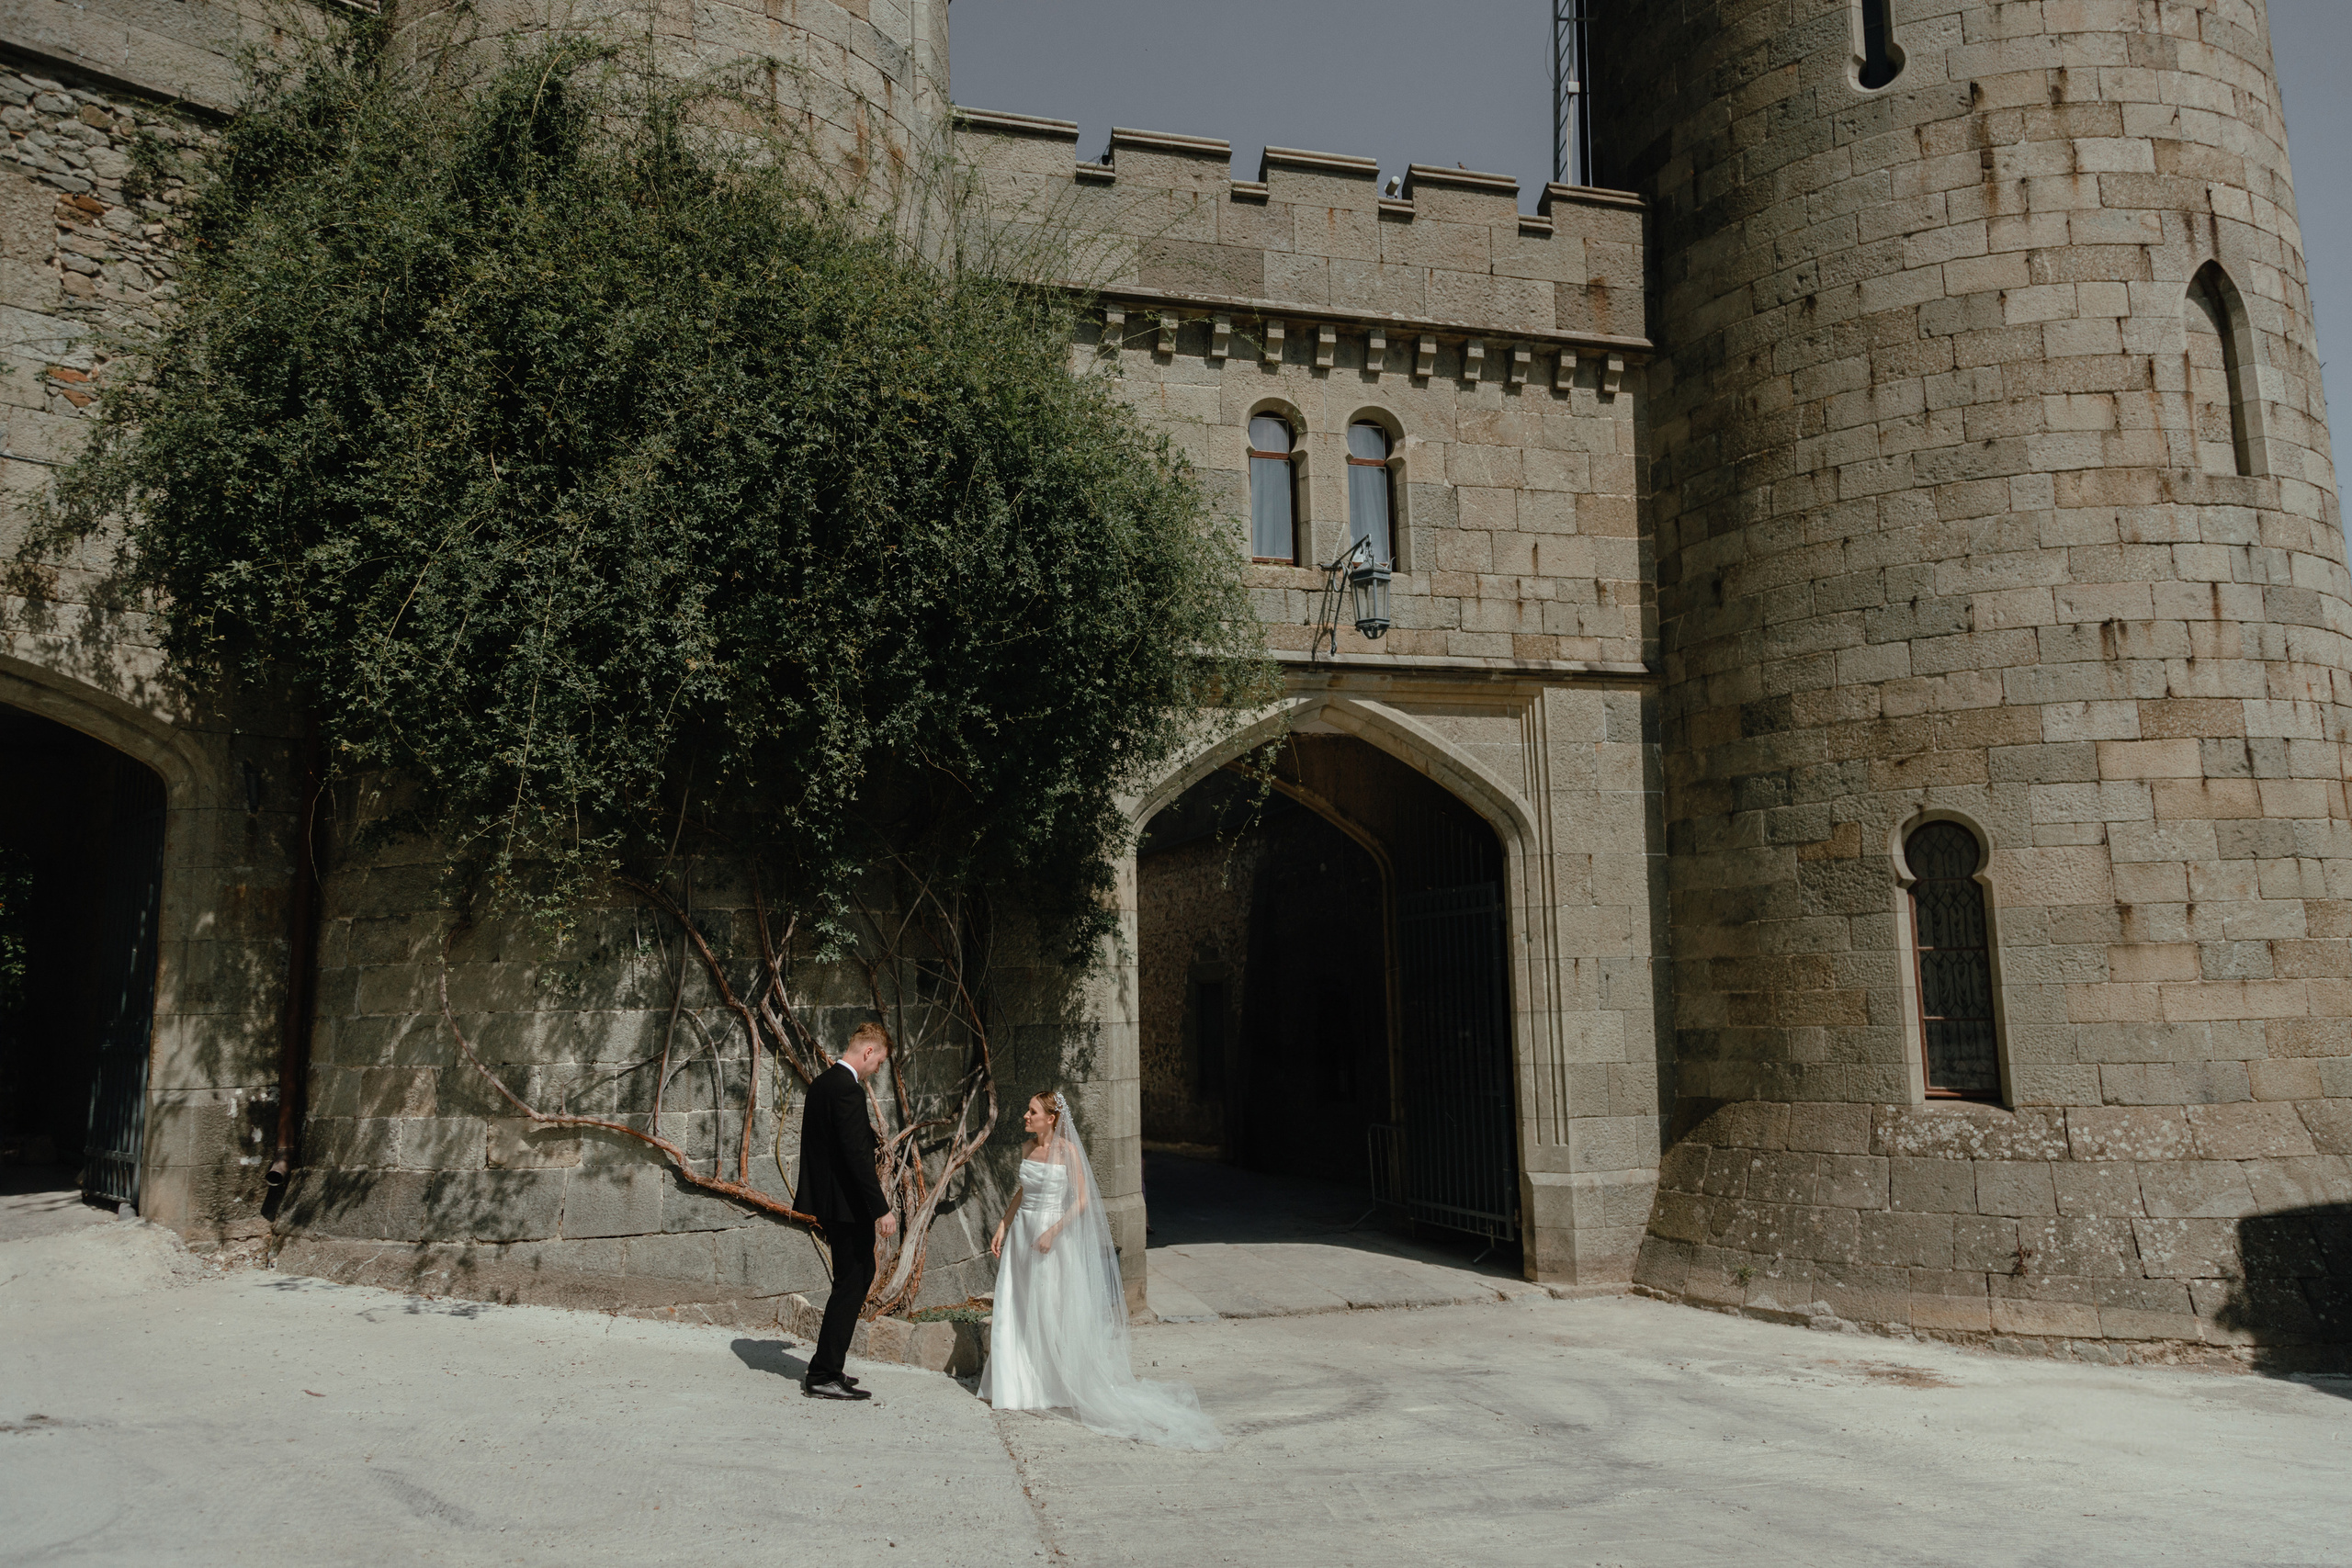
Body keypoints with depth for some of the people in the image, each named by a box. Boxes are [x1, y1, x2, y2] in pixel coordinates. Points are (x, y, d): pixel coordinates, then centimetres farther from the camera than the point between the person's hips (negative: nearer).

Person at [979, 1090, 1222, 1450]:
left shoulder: (1068, 1150, -12)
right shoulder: (1028, 1149, 5)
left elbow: (1082, 1200, -12)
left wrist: (1052, 1231, -19)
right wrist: (1002, 1225, 12)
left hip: (1054, 1237, -6)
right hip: (1022, 1232, 6)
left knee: (1053, 1309, 0)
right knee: (1014, 1309, 8)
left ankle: (1055, 1384, 15)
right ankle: (1017, 1383, 21)